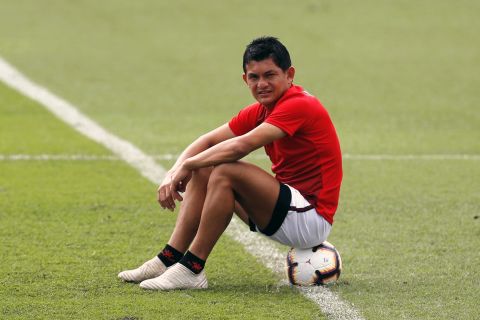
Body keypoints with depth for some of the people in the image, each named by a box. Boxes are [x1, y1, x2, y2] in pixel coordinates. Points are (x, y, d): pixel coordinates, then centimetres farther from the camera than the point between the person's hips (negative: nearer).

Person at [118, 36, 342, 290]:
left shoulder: (300, 105, -19)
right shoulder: (259, 111, 9)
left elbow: (241, 146, -28)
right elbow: (209, 141, 7)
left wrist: (187, 165, -18)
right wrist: (175, 172, -12)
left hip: (312, 217, -9)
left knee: (225, 173, -25)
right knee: (202, 172, 6)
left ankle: (191, 269, -19)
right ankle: (169, 259, 0)